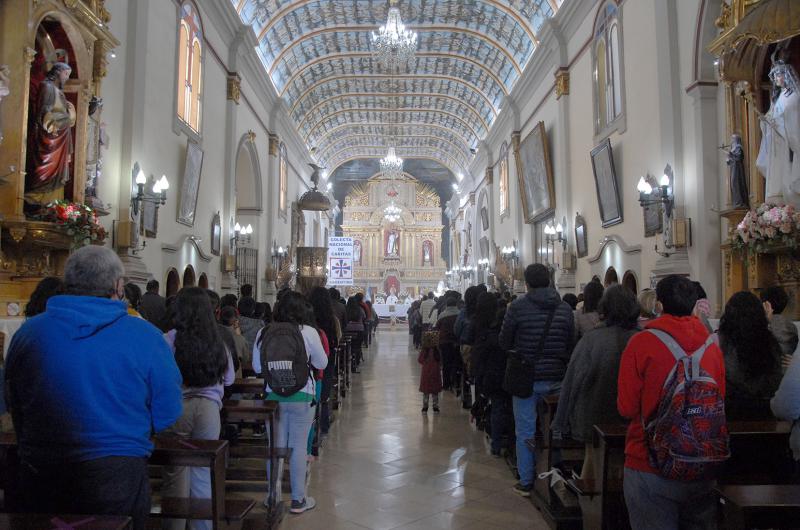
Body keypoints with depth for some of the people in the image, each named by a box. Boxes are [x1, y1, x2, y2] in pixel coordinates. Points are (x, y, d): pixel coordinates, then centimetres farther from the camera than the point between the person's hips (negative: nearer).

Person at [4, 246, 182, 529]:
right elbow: (168, 412, -6)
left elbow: (14, 407, 9)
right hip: (118, 477, -2)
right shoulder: (145, 336, -11)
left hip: (39, 480, 3)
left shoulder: (28, 332, -3)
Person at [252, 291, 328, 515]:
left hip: (273, 395, 3)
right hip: (301, 396, -2)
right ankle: (298, 500, 16)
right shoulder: (308, 332, -9)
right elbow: (322, 364, 1)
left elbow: (257, 367, 6)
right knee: (299, 446, 7)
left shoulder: (264, 333, -2)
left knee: (276, 446, 13)